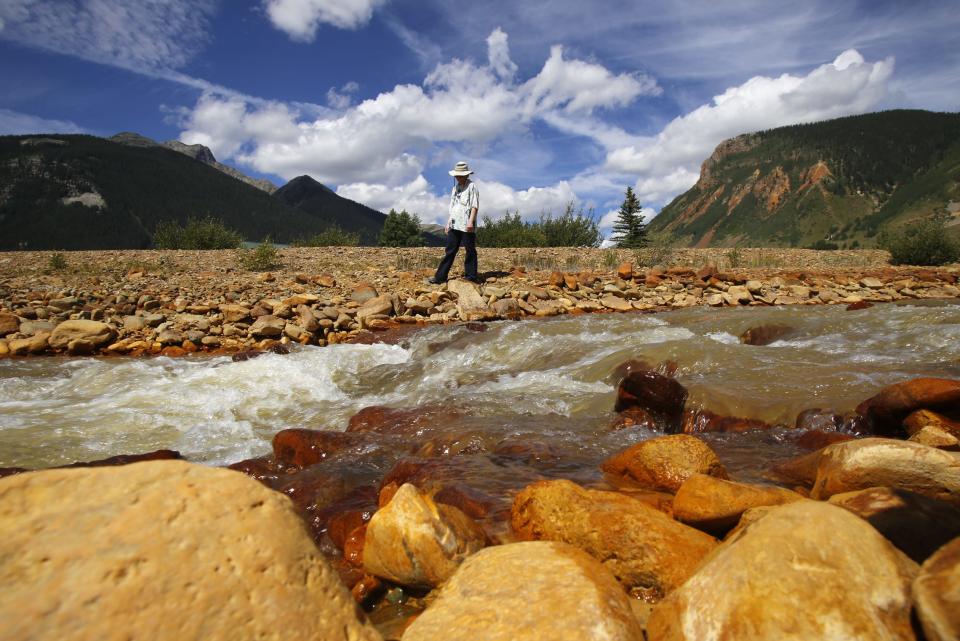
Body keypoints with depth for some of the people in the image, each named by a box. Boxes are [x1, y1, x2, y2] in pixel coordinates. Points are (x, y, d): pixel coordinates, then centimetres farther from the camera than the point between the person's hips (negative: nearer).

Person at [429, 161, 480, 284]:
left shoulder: (472, 186, -1)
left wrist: (471, 221, -20)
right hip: (454, 225, 7)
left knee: (470, 251, -1)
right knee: (449, 251, 5)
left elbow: (475, 206, -10)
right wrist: (448, 223, 18)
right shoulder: (455, 188, 20)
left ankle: (471, 276, 6)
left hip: (467, 226, -7)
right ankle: (440, 277, 3)